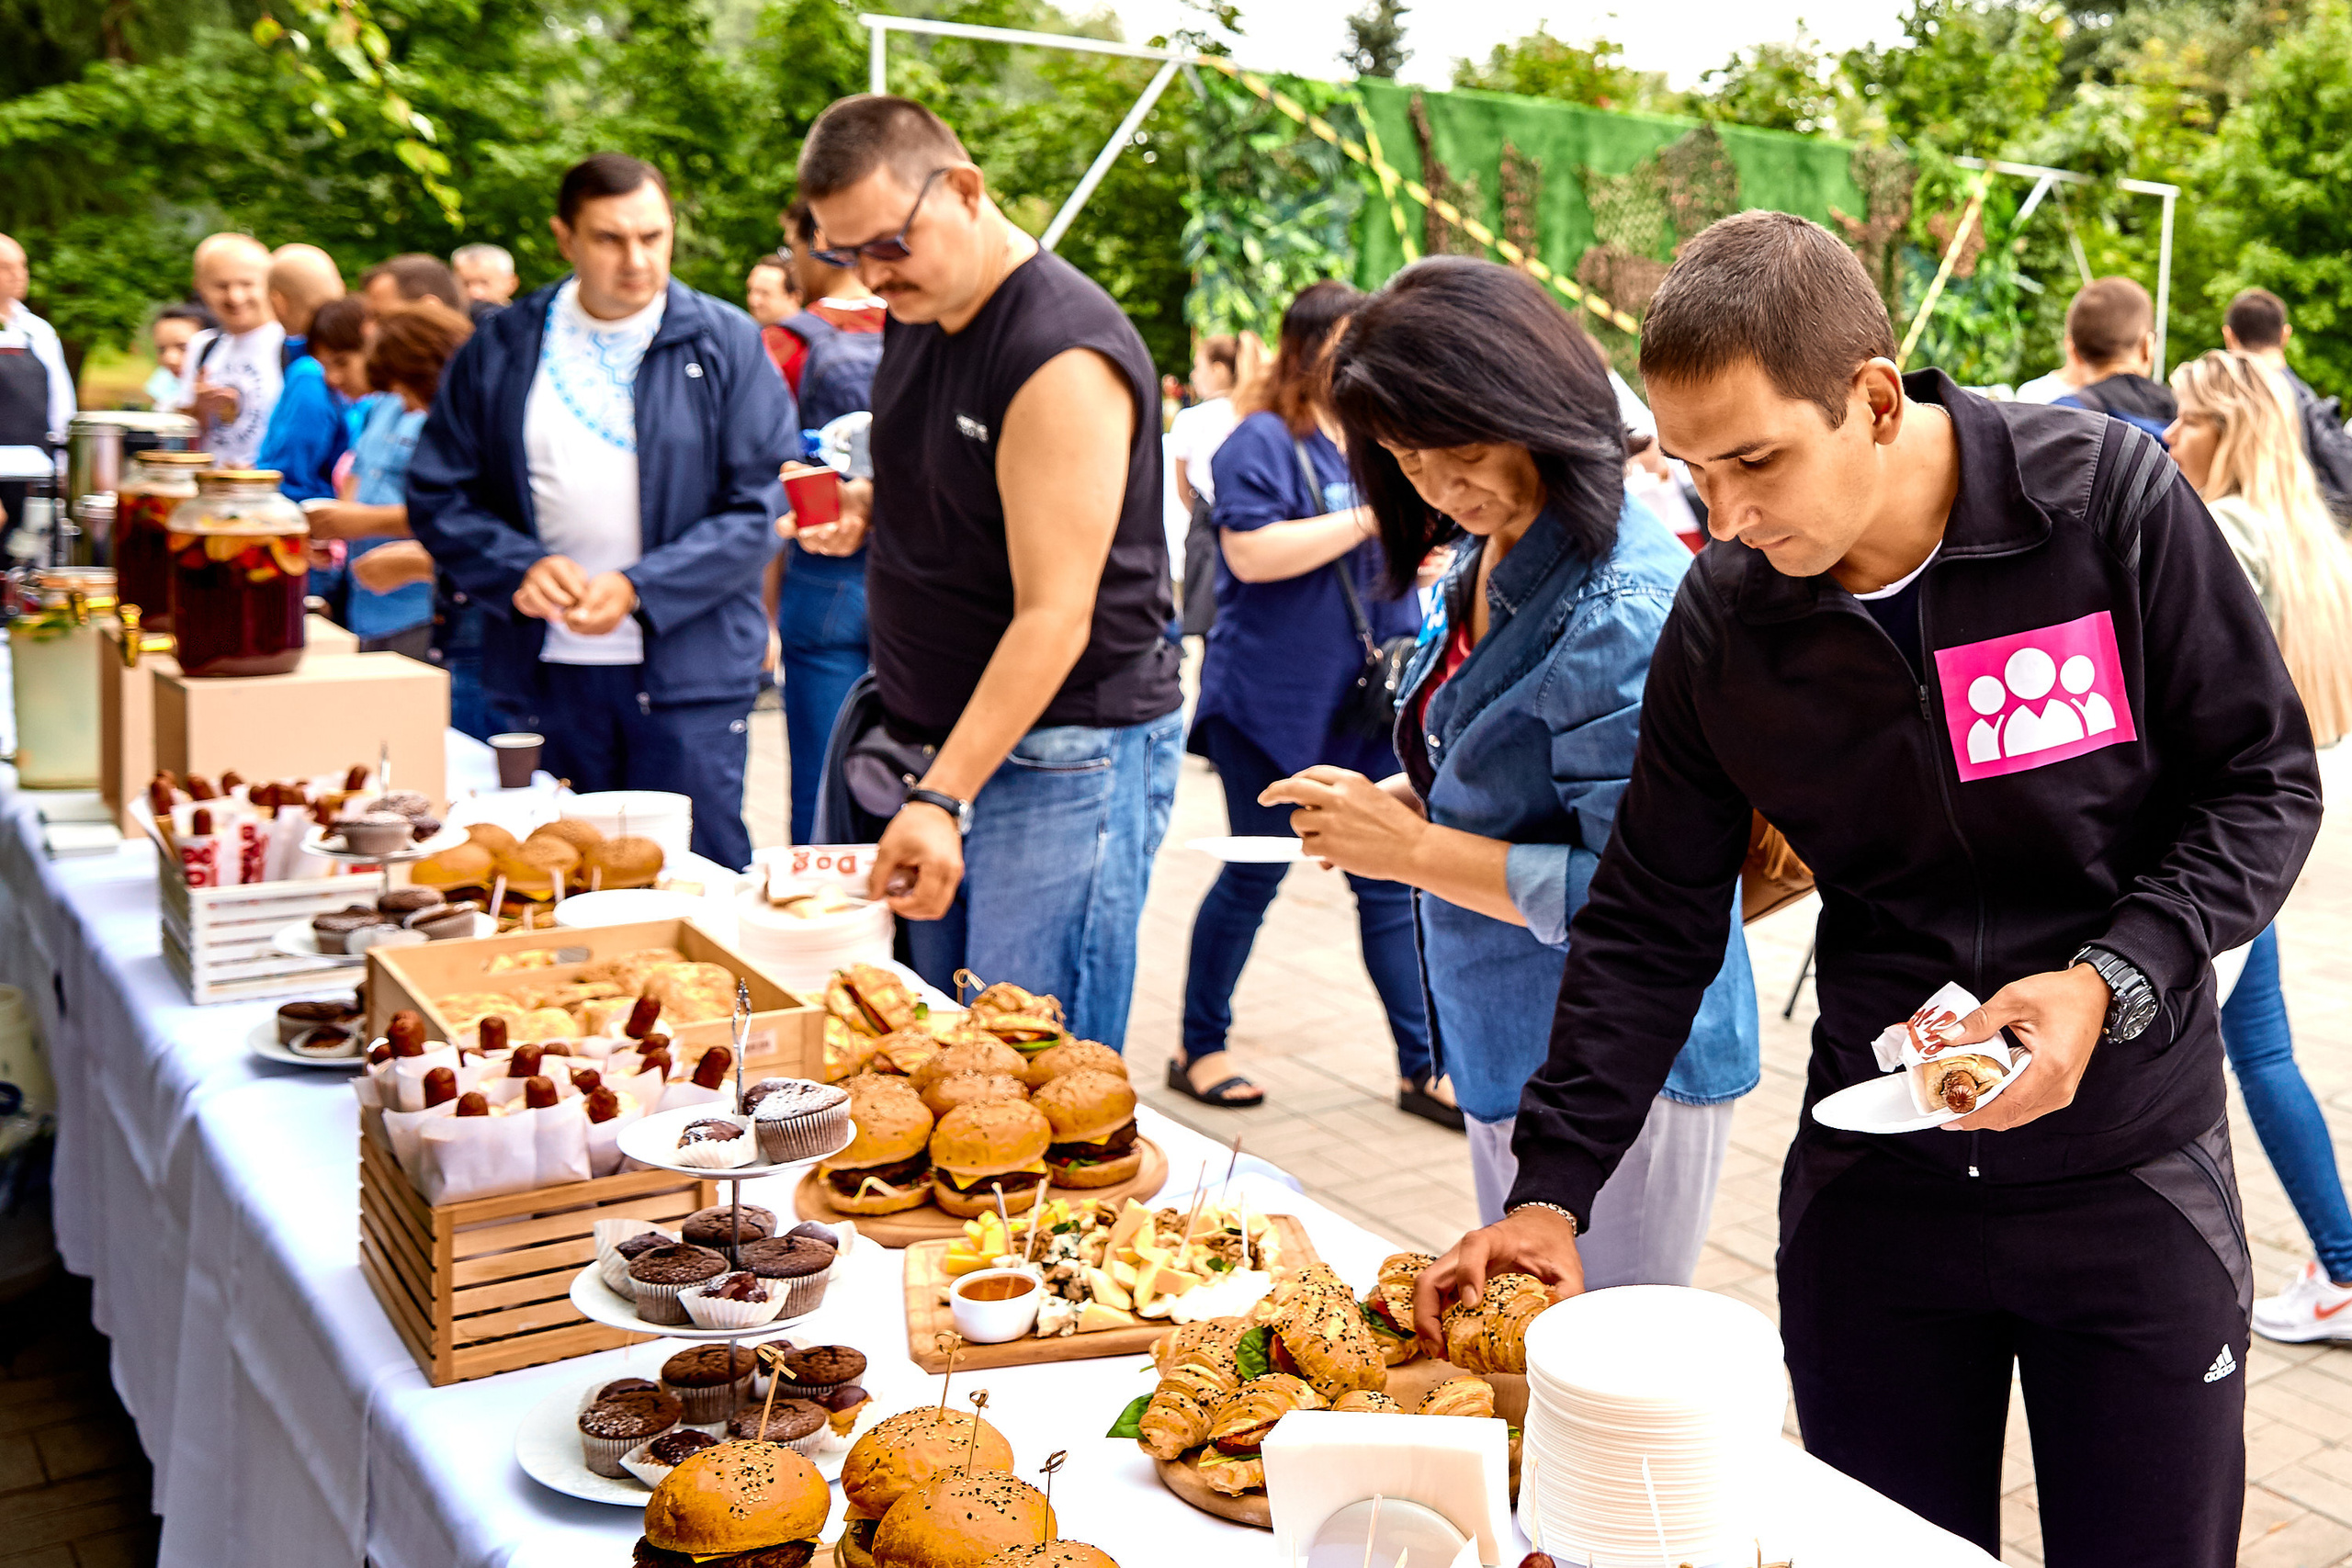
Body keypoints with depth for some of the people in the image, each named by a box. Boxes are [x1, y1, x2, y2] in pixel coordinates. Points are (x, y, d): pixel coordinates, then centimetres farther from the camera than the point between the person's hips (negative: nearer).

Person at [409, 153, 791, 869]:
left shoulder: (727, 345, 1)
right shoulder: (503, 347, 8)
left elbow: (758, 508, -4)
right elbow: (437, 495, 8)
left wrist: (640, 589, -14)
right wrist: (519, 567, -10)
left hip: (689, 674, -2)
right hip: (541, 670, 2)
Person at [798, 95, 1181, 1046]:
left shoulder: (1063, 358, -20)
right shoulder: (916, 317, 9)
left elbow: (1054, 616, -23)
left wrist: (944, 799, -27)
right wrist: (860, 505, 7)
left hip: (1063, 760, -8)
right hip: (941, 742, 9)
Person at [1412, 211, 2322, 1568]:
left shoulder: (2111, 498, -13)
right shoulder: (1721, 617, -6)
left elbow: (2265, 782, -4)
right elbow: (1650, 927, -1)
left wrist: (2113, 980, -21)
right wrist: (1552, 1189, -8)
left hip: (2131, 1174, -1)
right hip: (1870, 1185, 2)